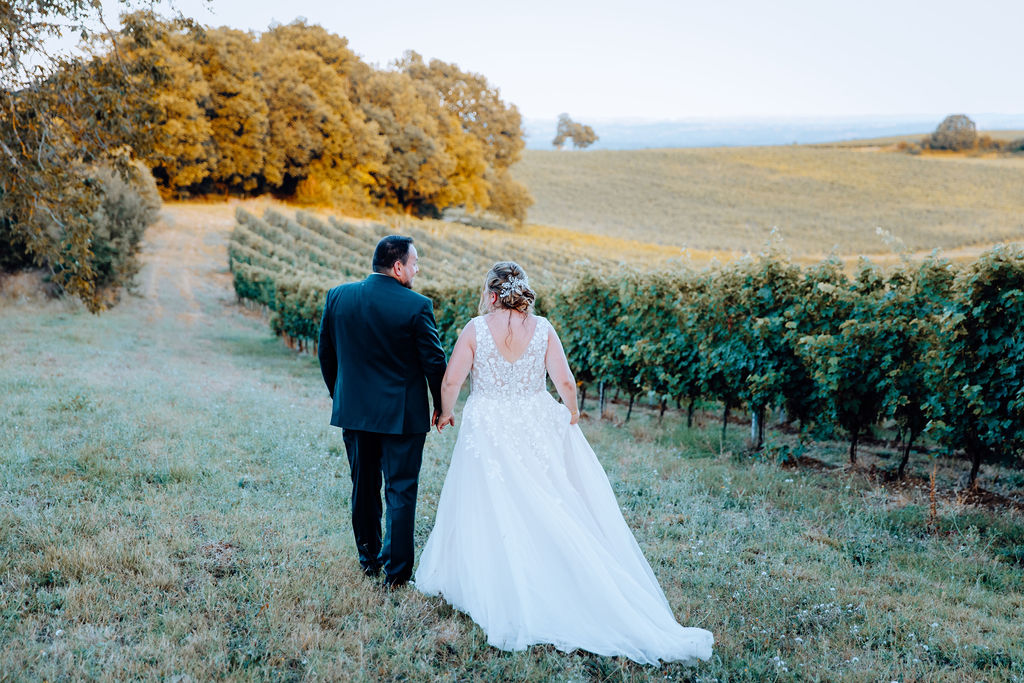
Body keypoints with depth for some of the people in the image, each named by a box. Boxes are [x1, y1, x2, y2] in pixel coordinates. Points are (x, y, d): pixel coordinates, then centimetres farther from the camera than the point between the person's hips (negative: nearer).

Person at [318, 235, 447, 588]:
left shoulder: (338, 297, -2)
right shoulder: (417, 306, -15)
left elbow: (325, 355, 7)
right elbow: (434, 362, -9)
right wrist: (441, 406, 6)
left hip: (353, 411, 5)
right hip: (402, 414, -4)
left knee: (364, 487, 18)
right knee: (400, 490, 5)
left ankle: (368, 558, 31)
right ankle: (396, 569, 10)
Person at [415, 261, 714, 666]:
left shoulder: (476, 328, -8)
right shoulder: (542, 328, -3)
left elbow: (451, 381, -8)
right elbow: (565, 382, -4)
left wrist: (445, 413, 11)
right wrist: (571, 413, 15)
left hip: (488, 430, -2)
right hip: (535, 430, 2)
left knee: (490, 509, 8)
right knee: (543, 509, 11)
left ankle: (494, 591, 17)